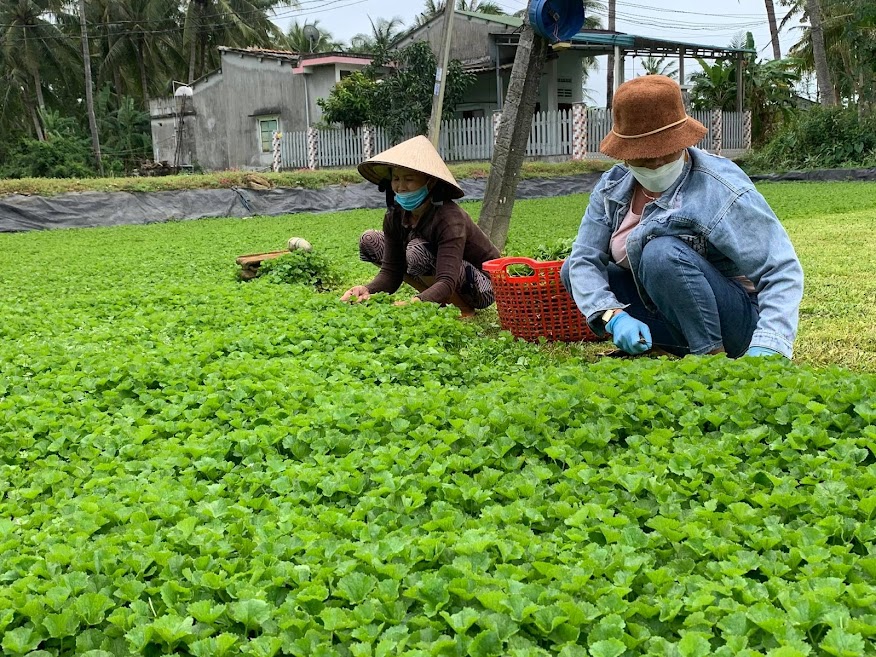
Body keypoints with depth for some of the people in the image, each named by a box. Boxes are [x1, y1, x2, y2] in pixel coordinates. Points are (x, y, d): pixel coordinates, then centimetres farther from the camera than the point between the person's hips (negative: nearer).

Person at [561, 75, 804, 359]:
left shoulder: (722, 191, -21)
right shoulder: (614, 186, -3)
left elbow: (783, 272, -23)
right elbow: (584, 258, -7)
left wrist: (765, 350, -38)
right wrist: (614, 316, -27)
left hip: (734, 321, -7)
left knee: (663, 252, -31)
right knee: (571, 271, -2)